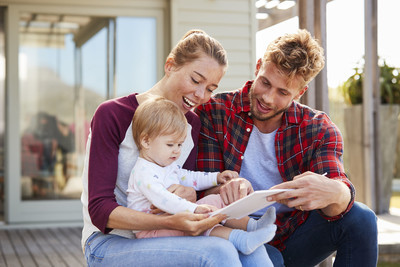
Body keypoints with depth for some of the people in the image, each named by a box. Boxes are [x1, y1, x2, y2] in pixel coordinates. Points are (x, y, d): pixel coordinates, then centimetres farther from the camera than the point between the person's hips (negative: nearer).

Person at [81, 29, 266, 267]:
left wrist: (191, 194, -20)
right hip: (110, 242, -5)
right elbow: (100, 210, -16)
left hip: (157, 238, 5)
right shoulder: (112, 115, -10)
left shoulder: (192, 124, 8)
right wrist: (171, 223, -31)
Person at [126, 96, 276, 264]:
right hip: (150, 230, -10)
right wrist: (194, 209, -43)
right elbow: (161, 199, -34)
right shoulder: (144, 173, -20)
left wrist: (216, 177, 16)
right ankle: (239, 239, -46)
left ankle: (252, 225, -10)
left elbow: (188, 178, 29)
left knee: (214, 201, 1)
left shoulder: (169, 166, 15)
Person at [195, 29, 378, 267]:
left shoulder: (319, 128, -4)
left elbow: (340, 189, -20)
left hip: (292, 242, 2)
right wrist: (226, 190, -36)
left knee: (360, 218, -21)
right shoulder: (213, 112, -6)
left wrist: (333, 193, -47)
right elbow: (206, 190, -10)